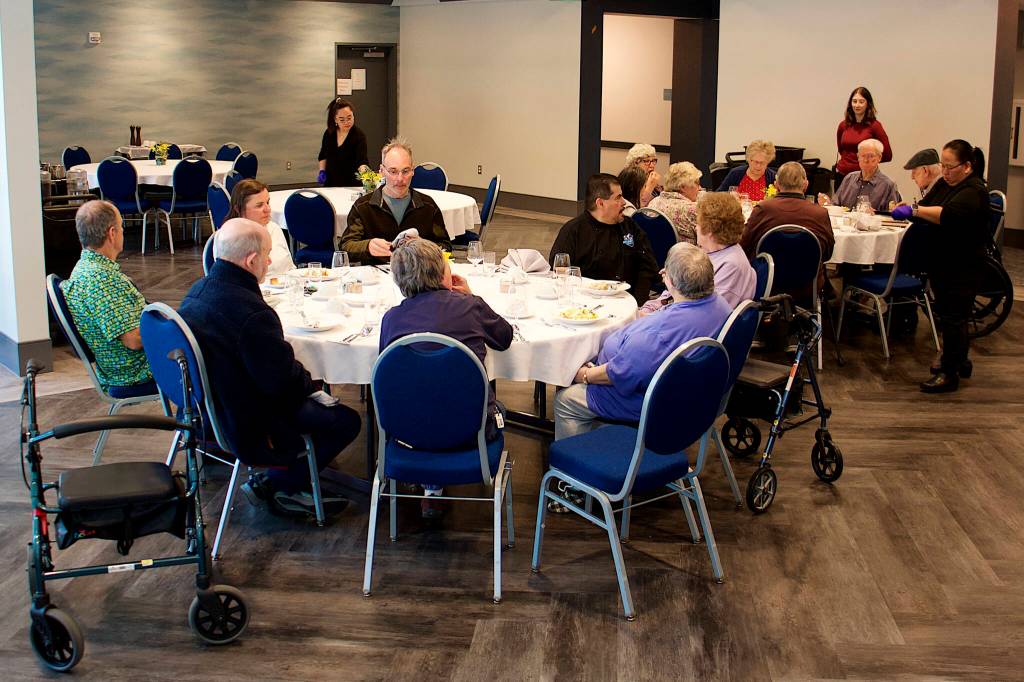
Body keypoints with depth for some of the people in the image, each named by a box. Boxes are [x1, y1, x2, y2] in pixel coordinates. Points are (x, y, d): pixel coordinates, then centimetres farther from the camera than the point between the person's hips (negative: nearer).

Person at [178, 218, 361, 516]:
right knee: (346, 421, 3)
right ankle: (282, 486, 9)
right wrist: (309, 384, -3)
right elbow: (284, 379, -25)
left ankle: (271, 480, 21)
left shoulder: (196, 291, -2)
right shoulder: (253, 313, -32)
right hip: (251, 423, -9)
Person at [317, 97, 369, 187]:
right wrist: (322, 171, 1)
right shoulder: (329, 133, -1)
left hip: (351, 186, -4)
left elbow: (361, 161, -29)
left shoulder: (359, 136, -16)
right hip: (330, 184, 4)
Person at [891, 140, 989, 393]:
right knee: (949, 315, 18)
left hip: (961, 269, -9)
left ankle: (950, 373, 4)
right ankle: (959, 361, 34)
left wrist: (913, 210, -37)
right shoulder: (947, 185, 11)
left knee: (953, 318, -3)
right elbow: (928, 209, 18)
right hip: (941, 263, 9)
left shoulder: (974, 192, -17)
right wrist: (906, 209, -2)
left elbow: (948, 214, -35)